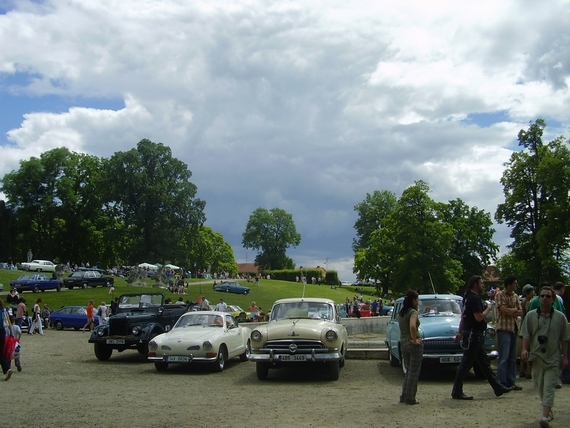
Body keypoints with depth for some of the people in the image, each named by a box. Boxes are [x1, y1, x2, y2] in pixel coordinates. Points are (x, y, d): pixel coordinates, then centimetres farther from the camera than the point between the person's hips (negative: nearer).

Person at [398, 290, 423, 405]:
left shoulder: (401, 312, 9)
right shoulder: (413, 312, -15)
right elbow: (412, 326, -32)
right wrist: (415, 340, -22)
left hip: (403, 343, 8)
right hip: (413, 344, -8)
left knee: (408, 371, 18)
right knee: (414, 372, 2)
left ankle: (404, 396, 20)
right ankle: (410, 398, 5)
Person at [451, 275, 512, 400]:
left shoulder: (468, 297, 14)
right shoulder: (474, 299, -17)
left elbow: (463, 317, 18)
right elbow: (479, 317, -24)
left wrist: (460, 333, 21)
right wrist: (489, 308, -8)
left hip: (472, 334, 11)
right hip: (473, 335, -11)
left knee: (484, 362, 16)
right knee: (466, 363, -5)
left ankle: (498, 387, 25)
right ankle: (457, 392, 0)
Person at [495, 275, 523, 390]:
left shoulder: (515, 296, 14)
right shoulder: (499, 295, -6)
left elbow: (521, 312, 7)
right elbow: (504, 310, -16)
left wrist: (510, 312, -10)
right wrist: (515, 310, -1)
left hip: (514, 328, 7)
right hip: (503, 328, -7)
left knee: (512, 358, 9)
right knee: (503, 357, -7)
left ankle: (511, 382, 15)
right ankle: (502, 383, -5)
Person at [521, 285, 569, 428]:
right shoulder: (531, 316, 3)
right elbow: (526, 335, 2)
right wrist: (524, 349, -12)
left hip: (553, 358, -3)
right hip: (537, 357, 3)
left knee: (549, 388, -8)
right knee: (540, 387, 13)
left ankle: (545, 417, -13)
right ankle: (548, 410, 32)